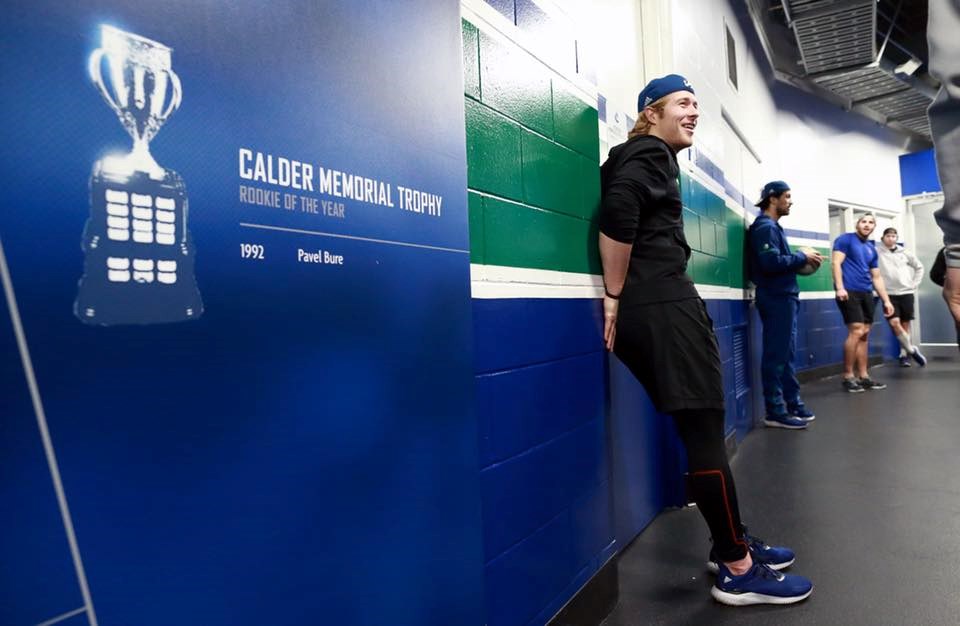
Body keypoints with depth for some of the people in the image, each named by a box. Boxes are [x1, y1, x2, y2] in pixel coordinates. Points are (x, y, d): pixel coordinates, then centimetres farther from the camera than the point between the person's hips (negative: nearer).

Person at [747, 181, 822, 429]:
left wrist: (802, 261, 2)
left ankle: (793, 404, 20)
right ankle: (775, 411, -2)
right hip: (776, 298, -10)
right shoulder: (765, 227, -12)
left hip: (784, 297, 10)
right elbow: (771, 262, -24)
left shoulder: (772, 226, 20)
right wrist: (802, 257, -12)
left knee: (786, 355, 13)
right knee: (776, 355, -7)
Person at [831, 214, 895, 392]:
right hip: (849, 292, -7)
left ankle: (863, 376, 12)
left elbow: (877, 278, 24)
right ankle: (848, 376, -9)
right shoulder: (846, 239, 1)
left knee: (864, 335, 6)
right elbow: (836, 263, -10)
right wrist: (840, 288, -21)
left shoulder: (872, 249, 21)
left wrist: (886, 300, 18)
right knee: (856, 331, -15)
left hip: (866, 294, 8)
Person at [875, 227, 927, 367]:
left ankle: (904, 354, 15)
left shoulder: (904, 253, 9)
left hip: (906, 292, 3)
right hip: (889, 294, -3)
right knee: (894, 322, -17)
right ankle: (911, 350, -1)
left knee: (905, 324, 6)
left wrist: (915, 284, 9)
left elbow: (919, 267, 20)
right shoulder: (877, 252, -1)